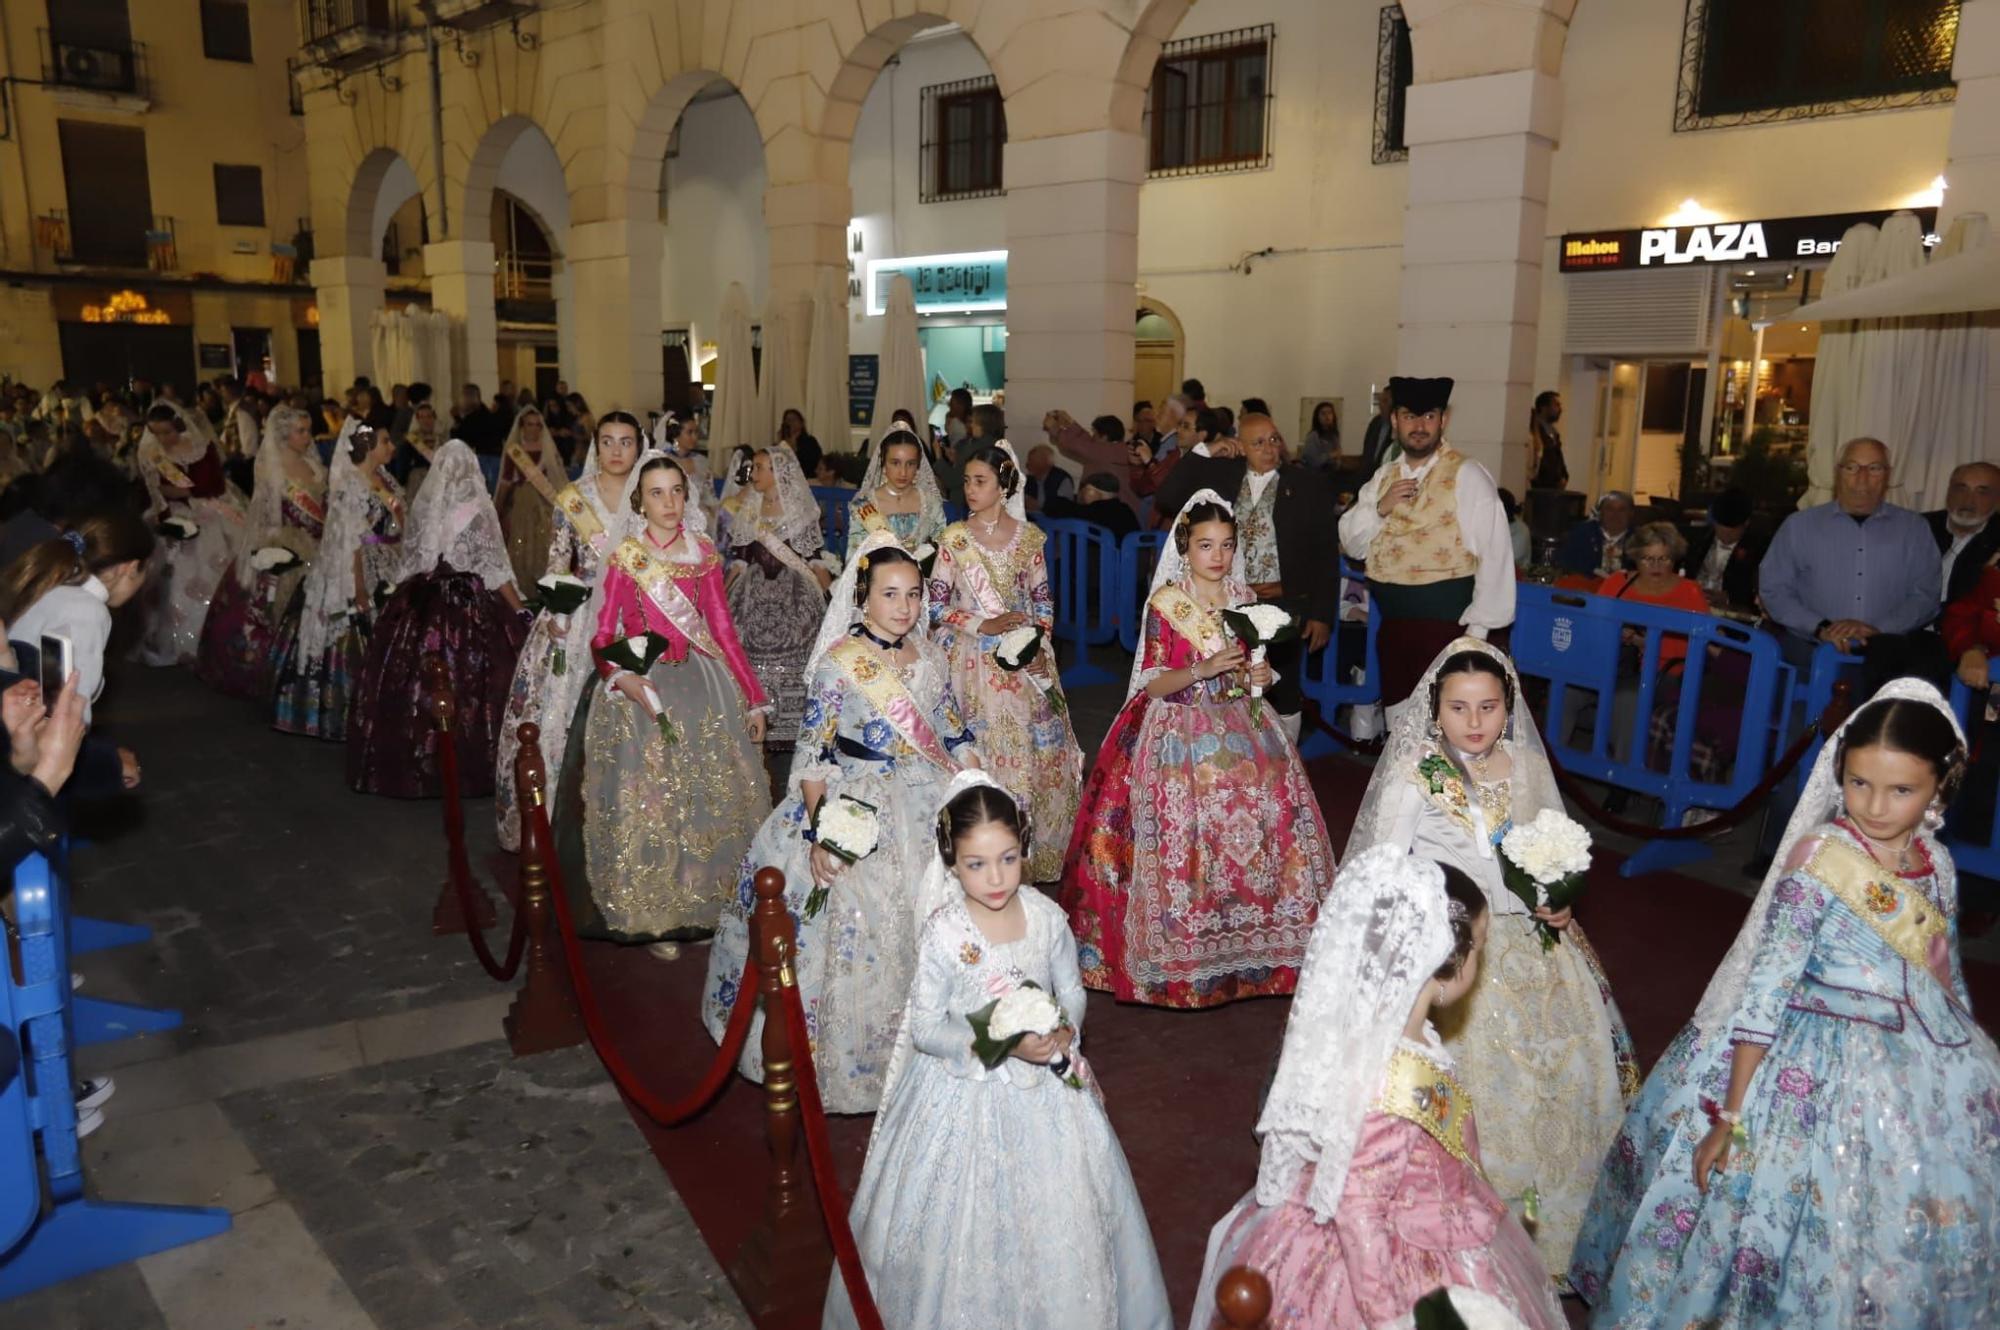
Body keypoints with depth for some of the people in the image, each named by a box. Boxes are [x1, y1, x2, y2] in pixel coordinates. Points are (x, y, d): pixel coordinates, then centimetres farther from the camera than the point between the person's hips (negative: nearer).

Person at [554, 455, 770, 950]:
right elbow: (601, 637, -4)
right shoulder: (625, 557, -2)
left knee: (716, 793, 3)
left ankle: (706, 902, 17)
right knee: (646, 796, -4)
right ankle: (654, 915, 9)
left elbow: (722, 627, 7)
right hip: (642, 686, -3)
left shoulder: (702, 552, 6)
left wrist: (753, 699, 5)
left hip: (702, 685, 3)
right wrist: (622, 677, -25)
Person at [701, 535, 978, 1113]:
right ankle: (854, 1053, 18)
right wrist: (818, 833, -19)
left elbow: (956, 737, 12)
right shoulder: (838, 662, -12)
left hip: (931, 810, 5)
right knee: (861, 935, -2)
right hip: (859, 814, -5)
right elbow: (812, 756, -12)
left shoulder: (929, 656, 4)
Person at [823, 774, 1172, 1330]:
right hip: (966, 1089, -3)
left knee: (1057, 1209, 16)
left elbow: (1071, 989, 4)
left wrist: (1065, 1031, -17)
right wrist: (1004, 1046, -24)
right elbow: (926, 1029, -15)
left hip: (1046, 1086, 4)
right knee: (968, 1217, 9)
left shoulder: (1046, 916, -10)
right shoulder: (943, 936, -20)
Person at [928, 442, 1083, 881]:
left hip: (1024, 665, 2)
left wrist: (1039, 645, -6)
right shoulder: (954, 538, -2)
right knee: (976, 756, -1)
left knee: (1032, 754, 4)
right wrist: (984, 625, -14)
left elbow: (1043, 601, 9)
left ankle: (1028, 857, 19)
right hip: (973, 664, -2)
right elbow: (936, 607, -3)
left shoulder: (1028, 537, 3)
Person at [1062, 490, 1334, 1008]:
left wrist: (1260, 676, -5)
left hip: (1239, 728, 4)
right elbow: (1154, 683, -8)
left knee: (1263, 819, -7)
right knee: (1184, 831, -12)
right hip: (1181, 729, -4)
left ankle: (1248, 934, 9)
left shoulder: (1244, 600, 8)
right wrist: (1203, 670, -22)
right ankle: (1183, 945, 4)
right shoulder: (1165, 603, -5)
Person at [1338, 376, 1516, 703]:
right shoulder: (1383, 478, 11)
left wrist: (1477, 631, -15)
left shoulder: (1467, 476, -9)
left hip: (1447, 625, -6)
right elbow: (1352, 545, 10)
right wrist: (1379, 508, -9)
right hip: (1392, 624, 6)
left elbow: (1494, 556, -14)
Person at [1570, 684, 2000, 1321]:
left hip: (1918, 1071, 6)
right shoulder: (1819, 861, -18)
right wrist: (1730, 1115, -18)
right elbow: (1766, 989, -18)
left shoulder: (1937, 863, -1)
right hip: (1810, 1075, -6)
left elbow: (1945, 977, 13)